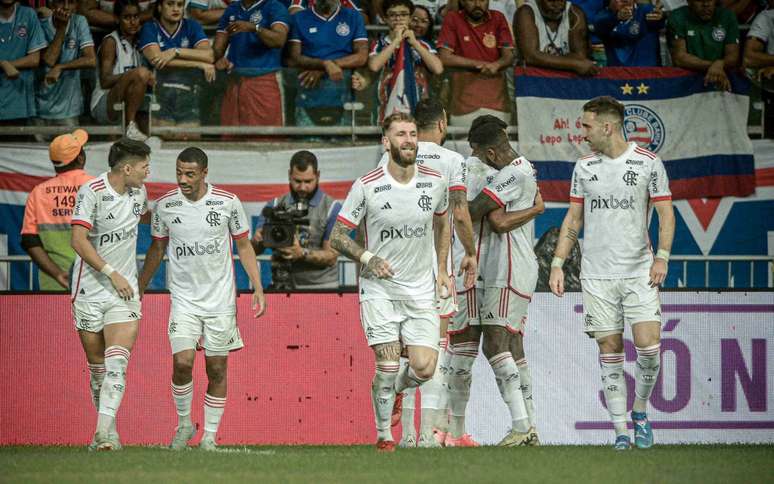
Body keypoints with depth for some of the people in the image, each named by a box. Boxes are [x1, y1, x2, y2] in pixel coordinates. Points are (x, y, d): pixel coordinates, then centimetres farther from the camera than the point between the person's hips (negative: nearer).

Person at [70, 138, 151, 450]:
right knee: (97, 366, 7)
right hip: (89, 292, -3)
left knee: (117, 363, -16)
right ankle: (106, 427, 23)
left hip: (124, 291, 3)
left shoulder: (138, 192, 7)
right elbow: (79, 241, -21)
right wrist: (112, 274, -24)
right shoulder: (91, 192, -12)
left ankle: (105, 431, -25)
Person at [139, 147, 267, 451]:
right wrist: (139, 289, 14)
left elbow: (244, 246, 5)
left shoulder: (227, 203, -5)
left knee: (217, 371, 2)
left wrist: (258, 288, -1)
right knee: (182, 363, -14)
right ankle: (184, 424, 8)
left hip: (220, 300, 0)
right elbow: (157, 249, 12)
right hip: (184, 299, 0)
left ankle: (210, 435, 12)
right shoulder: (165, 205, -1)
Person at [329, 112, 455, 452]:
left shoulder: (435, 183, -1)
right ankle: (384, 435, 11)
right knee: (388, 365, -10)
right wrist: (368, 258, -19)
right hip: (379, 288, -3)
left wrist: (442, 269, 12)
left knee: (424, 368, -6)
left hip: (421, 292, 3)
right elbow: (337, 236, -4)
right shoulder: (367, 187, -11)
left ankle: (392, 391, 29)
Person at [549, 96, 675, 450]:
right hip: (596, 274, 2)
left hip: (639, 271, -2)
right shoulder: (584, 167, 8)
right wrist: (557, 264, 7)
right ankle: (620, 430, 4)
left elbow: (665, 212, 1)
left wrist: (662, 257, -11)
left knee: (649, 345, -11)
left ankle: (640, 411, 13)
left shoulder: (647, 162, -1)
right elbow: (573, 218, 14)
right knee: (609, 350, -1)